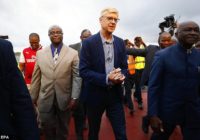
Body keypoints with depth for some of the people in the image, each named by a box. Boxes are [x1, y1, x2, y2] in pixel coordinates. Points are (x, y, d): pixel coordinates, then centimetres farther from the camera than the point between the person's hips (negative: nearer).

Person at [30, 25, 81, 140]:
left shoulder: (73, 53, -4)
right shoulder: (40, 53, 4)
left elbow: (76, 76, -6)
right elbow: (36, 77, 6)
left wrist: (74, 97, -12)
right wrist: (33, 97, 8)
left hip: (64, 98, -1)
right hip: (45, 98, 2)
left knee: (63, 130, 17)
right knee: (47, 128, 14)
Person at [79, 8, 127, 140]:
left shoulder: (120, 42, 3)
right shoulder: (89, 42, -10)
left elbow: (124, 67, 7)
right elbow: (83, 71, -14)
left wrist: (121, 76, -17)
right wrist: (106, 79, -26)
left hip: (115, 94, 3)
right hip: (95, 95, -2)